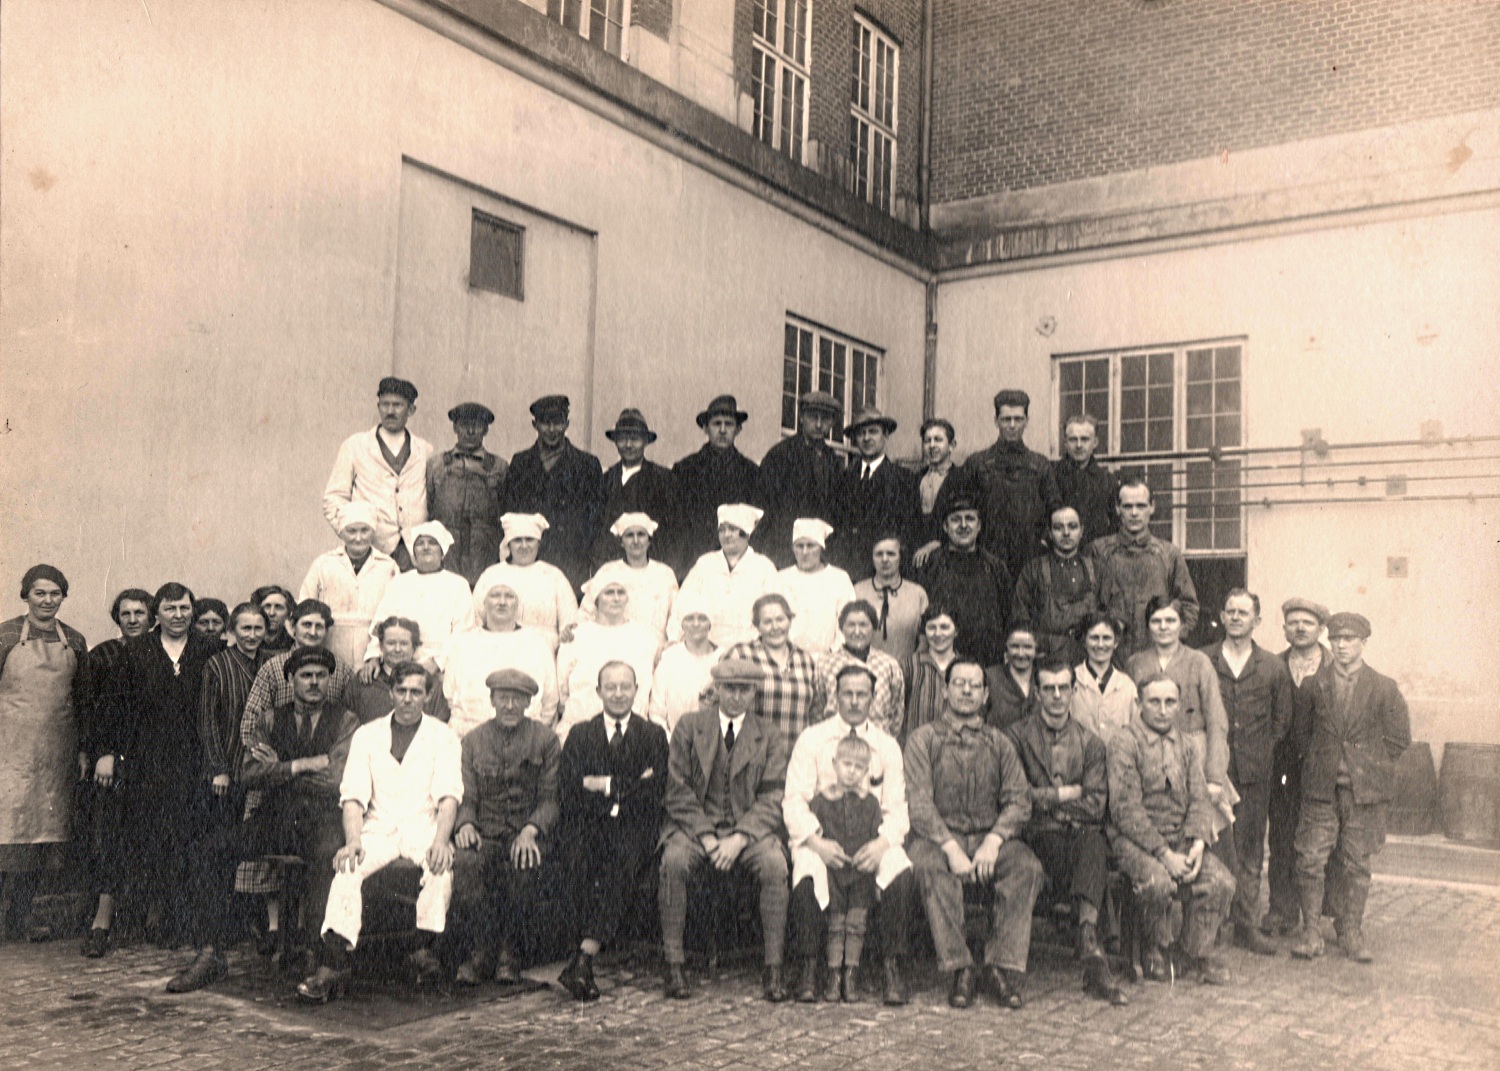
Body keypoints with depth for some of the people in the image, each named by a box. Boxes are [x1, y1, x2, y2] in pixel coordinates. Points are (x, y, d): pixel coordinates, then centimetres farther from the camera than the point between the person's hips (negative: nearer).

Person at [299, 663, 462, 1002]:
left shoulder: (442, 736, 9)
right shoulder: (366, 735, 14)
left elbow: (449, 795, -3)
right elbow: (353, 795, 4)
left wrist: (441, 839, -23)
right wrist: (353, 840, -16)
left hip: (424, 827, -1)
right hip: (378, 829, 1)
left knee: (441, 862, -34)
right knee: (348, 866, -29)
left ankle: (426, 948, -21)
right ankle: (332, 966, -32)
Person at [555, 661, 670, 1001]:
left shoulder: (653, 735, 14)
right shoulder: (579, 735, 16)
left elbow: (652, 794, 2)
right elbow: (570, 794, 2)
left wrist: (606, 786, -5)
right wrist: (627, 788, -5)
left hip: (634, 829, 0)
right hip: (588, 826, 1)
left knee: (626, 861, -33)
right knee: (579, 859, -31)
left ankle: (583, 958, -37)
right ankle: (584, 967, -30)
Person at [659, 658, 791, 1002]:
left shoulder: (770, 737, 8)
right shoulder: (689, 727, 7)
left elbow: (772, 800, 0)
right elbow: (678, 792, 1)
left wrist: (739, 839, -16)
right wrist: (707, 838, -12)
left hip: (749, 829, 0)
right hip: (695, 825, 0)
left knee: (774, 864, -29)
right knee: (674, 860, -31)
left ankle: (773, 969, -21)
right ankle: (674, 965, -21)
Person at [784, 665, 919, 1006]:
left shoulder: (887, 745, 11)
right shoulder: (812, 739, 6)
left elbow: (897, 807, 4)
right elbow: (794, 800, -2)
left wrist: (882, 842, -18)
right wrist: (816, 841, -21)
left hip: (872, 840, 1)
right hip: (820, 835, -1)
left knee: (901, 869, -31)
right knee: (807, 870, -35)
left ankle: (892, 968, -19)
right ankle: (809, 968, -20)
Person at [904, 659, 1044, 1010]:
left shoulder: (999, 743, 16)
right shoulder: (923, 740, 7)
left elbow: (1019, 801, 5)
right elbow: (919, 803, -5)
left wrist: (993, 842, -14)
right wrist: (951, 848, -19)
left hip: (989, 836, 3)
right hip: (937, 836, -2)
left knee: (1027, 866, -27)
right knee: (930, 868, -35)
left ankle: (1003, 967, -22)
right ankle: (959, 970, -27)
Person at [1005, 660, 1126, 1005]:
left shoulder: (1090, 743, 16)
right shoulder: (1017, 736, 9)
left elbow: (1095, 805, 3)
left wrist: (1045, 798, -4)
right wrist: (1065, 793, -2)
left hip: (1081, 834, 2)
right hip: (1038, 834, -2)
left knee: (1094, 842, -36)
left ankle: (1086, 935, -44)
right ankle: (1094, 960, -38)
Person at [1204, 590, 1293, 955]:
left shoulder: (1273, 667, 7)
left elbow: (1281, 719, 13)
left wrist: (1261, 752, 5)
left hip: (1254, 774, 2)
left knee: (1250, 853, 7)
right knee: (1213, 850, -4)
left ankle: (1247, 926, 16)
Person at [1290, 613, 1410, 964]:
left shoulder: (1384, 689, 2)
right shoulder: (1315, 686, 6)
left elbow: (1399, 738, 5)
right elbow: (1300, 733, 14)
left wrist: (1367, 764, 2)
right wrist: (1316, 762, 5)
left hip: (1364, 791, -1)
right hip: (1321, 790, 1)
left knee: (1356, 864, 5)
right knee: (1311, 859, -3)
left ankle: (1351, 932, 17)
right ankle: (1311, 931, 7)